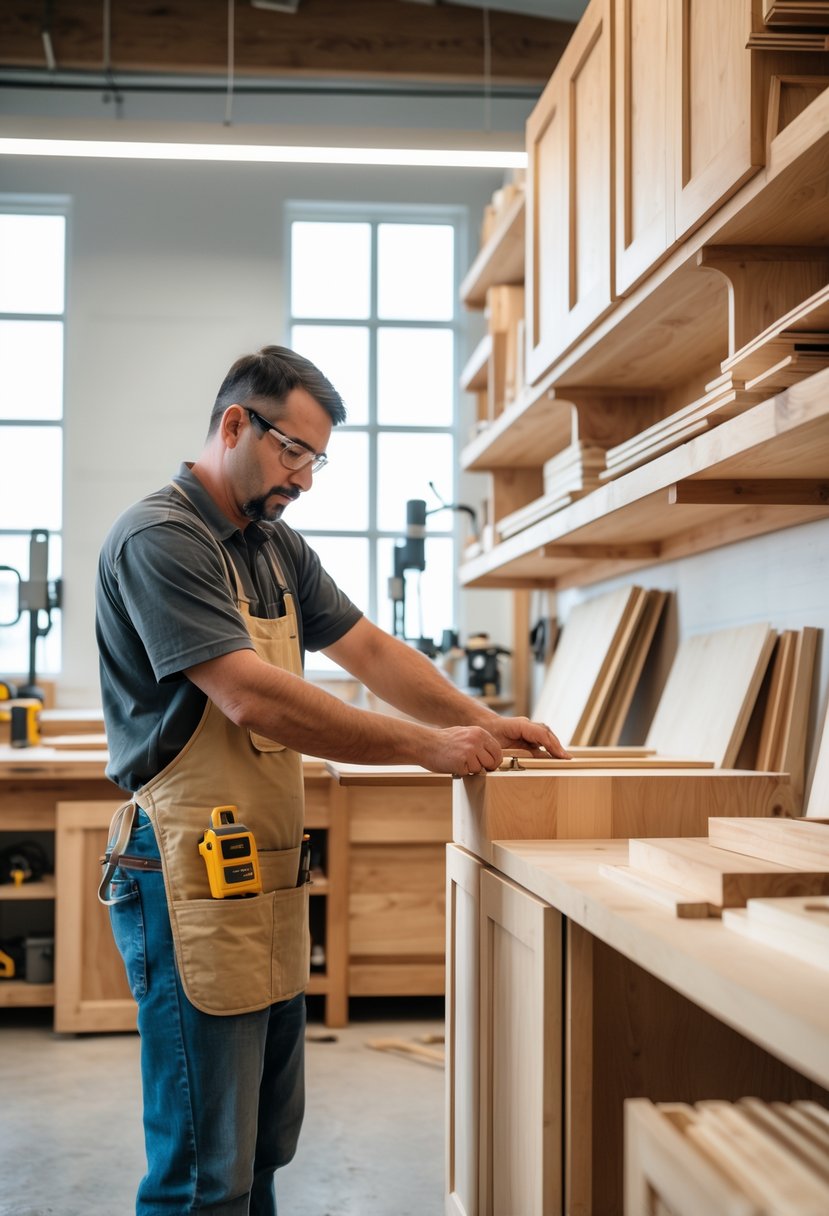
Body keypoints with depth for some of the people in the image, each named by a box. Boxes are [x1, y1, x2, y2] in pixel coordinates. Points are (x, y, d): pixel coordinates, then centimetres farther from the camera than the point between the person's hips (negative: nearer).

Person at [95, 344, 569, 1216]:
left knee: (266, 1143, 18)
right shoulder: (158, 539, -14)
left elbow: (369, 650, 17)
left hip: (269, 875, 9)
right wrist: (426, 747, -18)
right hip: (189, 879, -9)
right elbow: (252, 699, -23)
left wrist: (484, 723, 4)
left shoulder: (277, 548, 14)